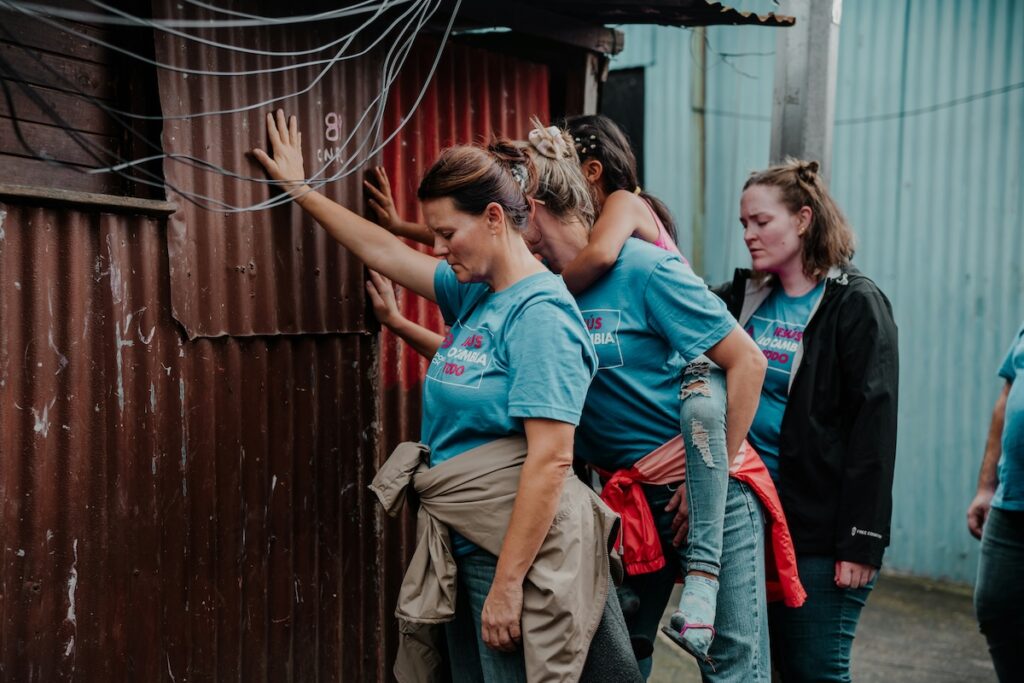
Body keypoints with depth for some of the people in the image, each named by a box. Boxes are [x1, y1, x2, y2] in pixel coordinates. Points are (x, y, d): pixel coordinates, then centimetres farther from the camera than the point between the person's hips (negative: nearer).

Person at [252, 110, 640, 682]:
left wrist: (507, 583, -22)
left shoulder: (540, 313, -17)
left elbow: (551, 460, -22)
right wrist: (301, 190, 30)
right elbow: (384, 251, 22)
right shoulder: (475, 292, 8)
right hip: (464, 547, 9)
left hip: (517, 550, -9)